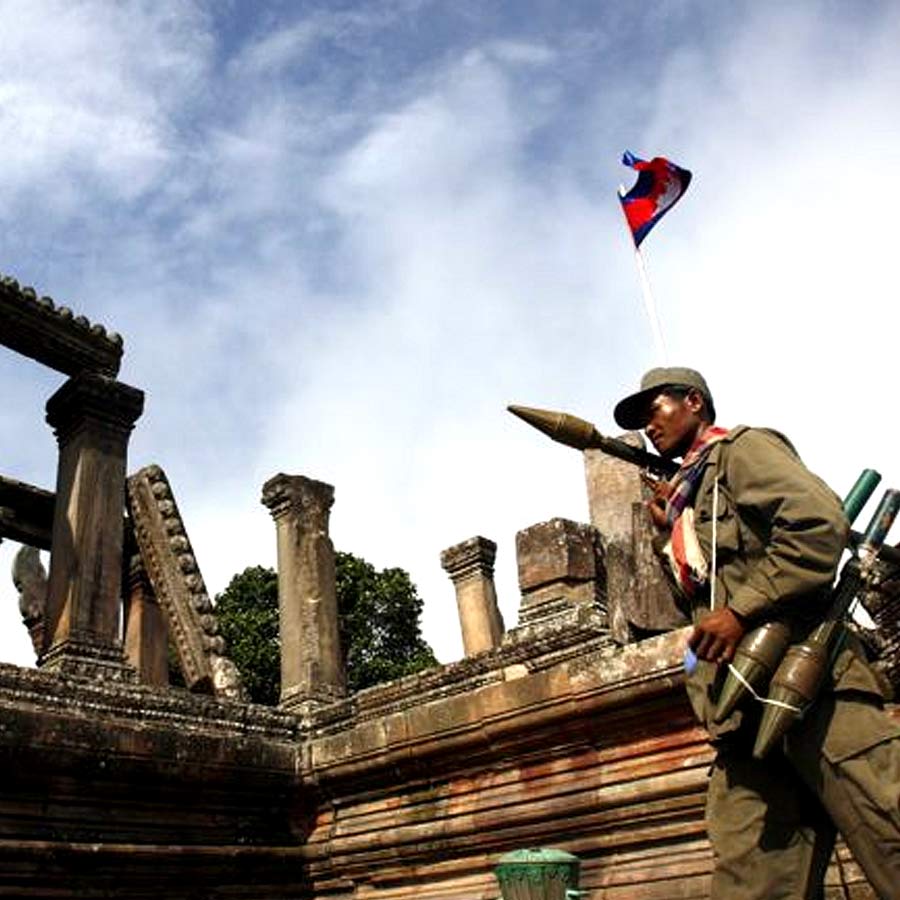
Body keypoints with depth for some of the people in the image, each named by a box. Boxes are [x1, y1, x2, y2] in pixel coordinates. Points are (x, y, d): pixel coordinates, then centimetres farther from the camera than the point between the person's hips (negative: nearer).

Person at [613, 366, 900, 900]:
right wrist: (670, 535, 18)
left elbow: (820, 522, -13)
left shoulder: (741, 448, 6)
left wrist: (741, 610, -16)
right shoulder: (687, 495, 30)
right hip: (745, 709, 8)